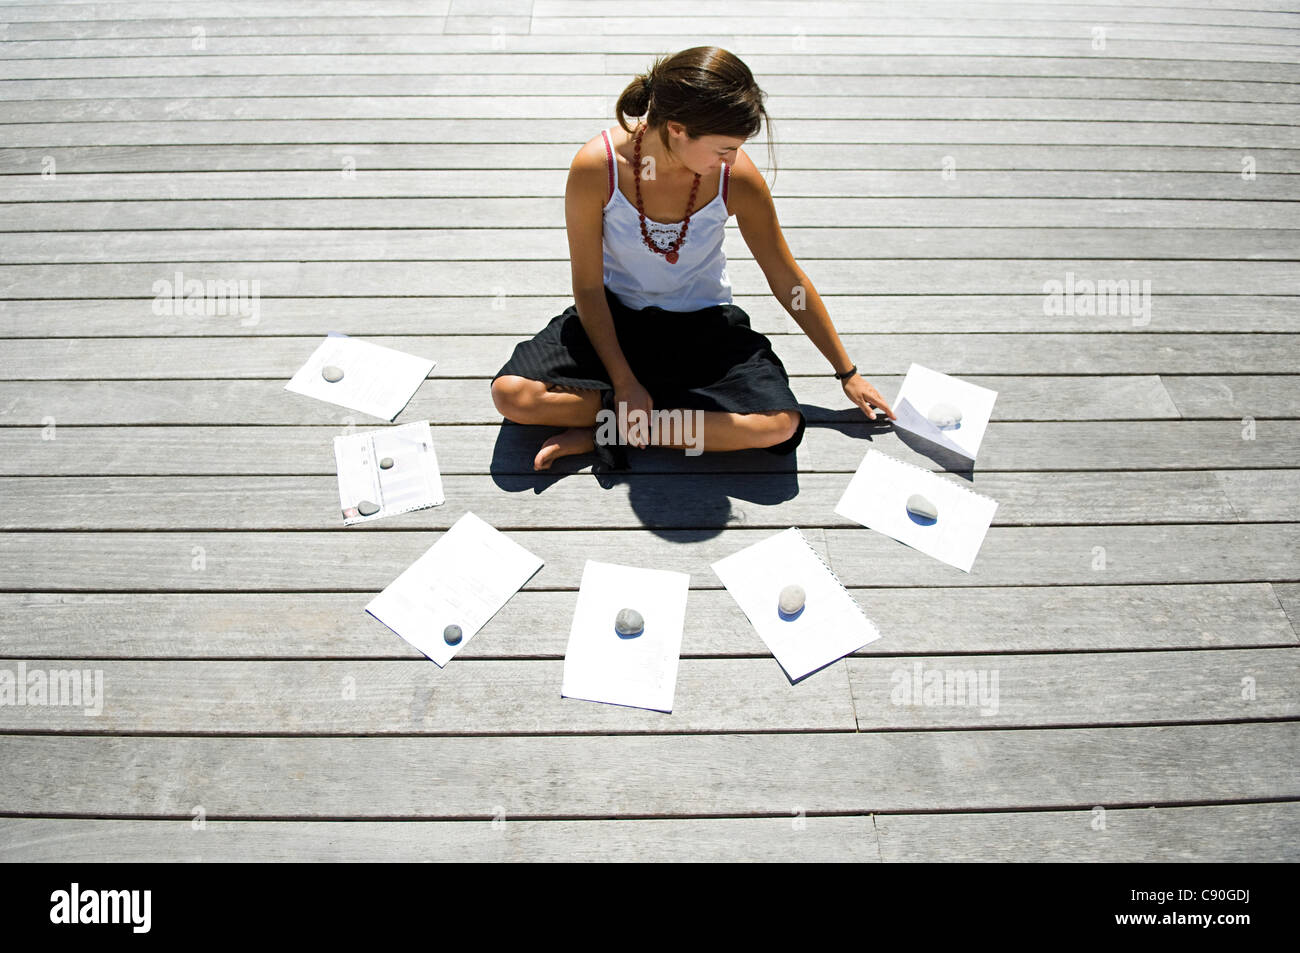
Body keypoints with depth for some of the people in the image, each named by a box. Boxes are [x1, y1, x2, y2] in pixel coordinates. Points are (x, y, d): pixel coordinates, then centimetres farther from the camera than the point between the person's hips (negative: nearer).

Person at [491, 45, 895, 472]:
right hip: (614, 317, -1)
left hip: (703, 324, 1)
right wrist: (624, 383, -18)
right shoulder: (596, 168, -23)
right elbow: (588, 286, -13)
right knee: (512, 393, -24)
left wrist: (847, 373, 0)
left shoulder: (737, 178, -18)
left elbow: (787, 281, -7)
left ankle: (609, 431, -17)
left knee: (781, 423, -25)